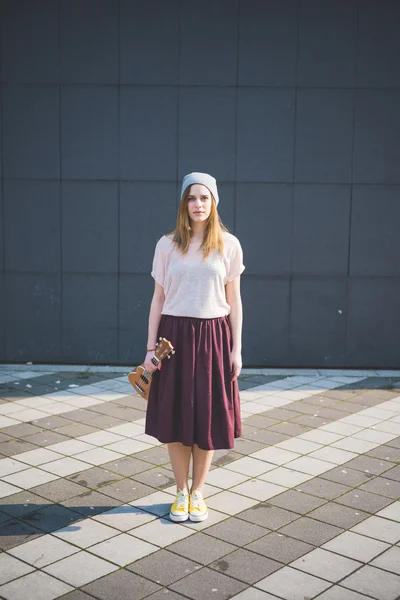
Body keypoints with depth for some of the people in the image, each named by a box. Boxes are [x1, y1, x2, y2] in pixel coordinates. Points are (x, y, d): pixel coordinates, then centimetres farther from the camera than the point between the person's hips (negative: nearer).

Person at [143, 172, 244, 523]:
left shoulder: (229, 245, 1)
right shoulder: (167, 244, 2)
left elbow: (234, 300, 4)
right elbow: (158, 298, 5)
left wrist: (236, 349, 0)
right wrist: (150, 347, 0)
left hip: (213, 336, 0)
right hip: (175, 335, 1)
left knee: (207, 417, 6)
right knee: (175, 418, 6)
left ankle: (198, 492, 24)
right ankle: (181, 492, 24)